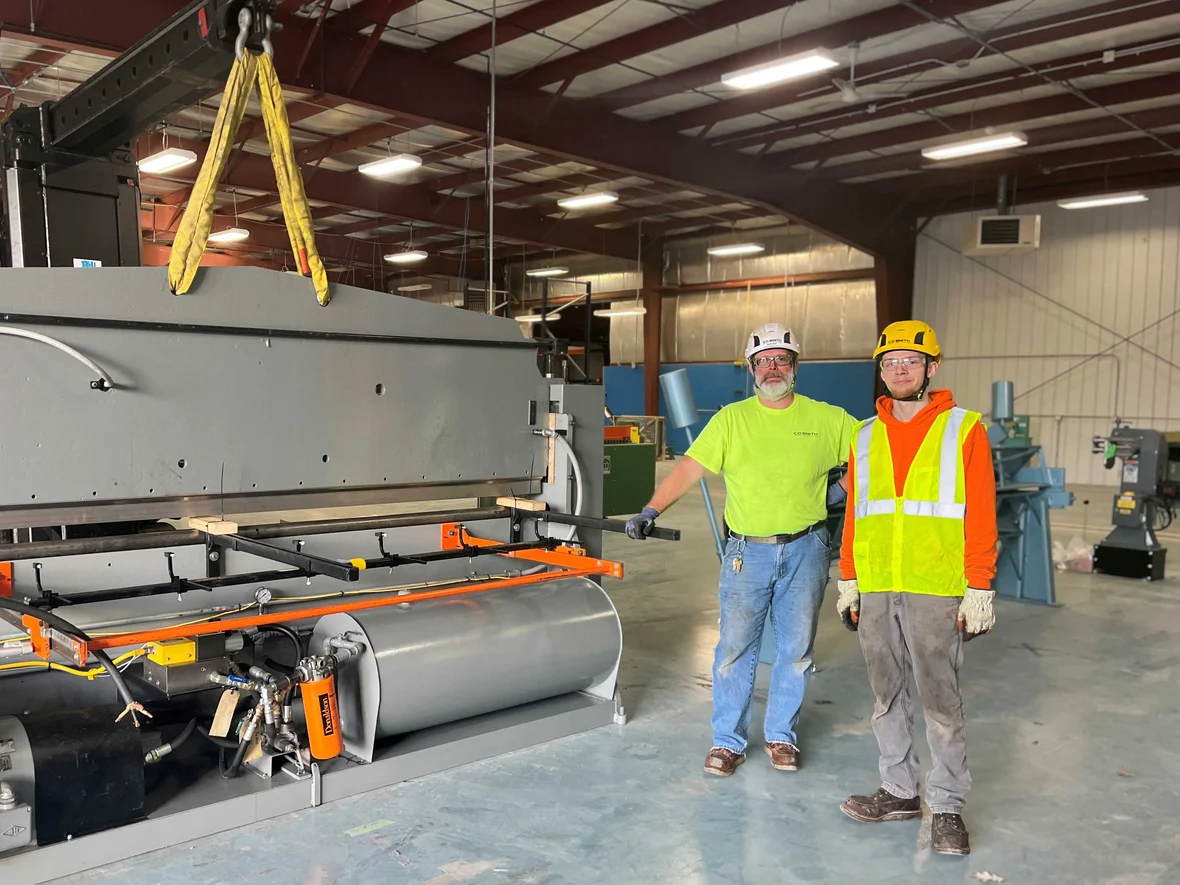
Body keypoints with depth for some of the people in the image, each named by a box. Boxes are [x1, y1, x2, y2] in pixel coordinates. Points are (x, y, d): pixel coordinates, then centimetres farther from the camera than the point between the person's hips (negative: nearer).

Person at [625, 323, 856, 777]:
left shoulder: (827, 418, 2)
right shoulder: (732, 419, 1)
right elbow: (689, 468, -4)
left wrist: (842, 489, 0)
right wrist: (650, 510, -14)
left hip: (805, 551, 1)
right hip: (747, 551, -1)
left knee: (795, 650, 10)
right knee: (734, 649, 2)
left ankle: (781, 735, 28)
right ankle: (727, 741, 16)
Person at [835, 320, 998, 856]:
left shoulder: (963, 429, 0)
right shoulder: (865, 436, 12)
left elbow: (982, 516, -4)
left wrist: (980, 589, -8)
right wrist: (848, 580, 13)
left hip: (936, 590, -4)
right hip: (875, 589, 4)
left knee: (940, 700, 1)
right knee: (887, 696, 12)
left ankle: (947, 806, 15)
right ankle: (900, 791, 25)